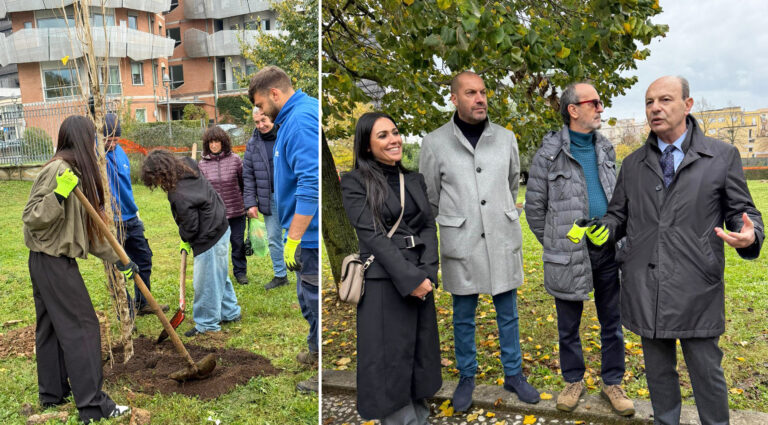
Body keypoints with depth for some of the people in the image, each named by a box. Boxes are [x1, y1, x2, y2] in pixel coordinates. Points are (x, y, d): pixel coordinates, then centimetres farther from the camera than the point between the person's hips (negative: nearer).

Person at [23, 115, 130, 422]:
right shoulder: (57, 170, -16)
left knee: (52, 327, 17)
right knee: (81, 328, -6)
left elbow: (89, 228, 15)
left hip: (51, 262, 9)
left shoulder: (79, 173, 11)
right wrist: (59, 195, -31)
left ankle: (52, 393, 30)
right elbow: (31, 218, -18)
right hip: (53, 262, -9)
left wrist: (118, 259, 15)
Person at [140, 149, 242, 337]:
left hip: (210, 239, -10)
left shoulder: (180, 195, -26)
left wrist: (185, 239, 5)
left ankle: (207, 324, 16)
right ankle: (230, 313, 35)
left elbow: (190, 226, -19)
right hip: (220, 229, 10)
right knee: (219, 276, 22)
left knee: (205, 281, 3)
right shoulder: (188, 170, 1)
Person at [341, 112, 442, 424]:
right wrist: (410, 279, -17)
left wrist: (427, 273, -9)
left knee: (422, 357, 12)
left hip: (422, 281, 6)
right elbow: (371, 235, -12)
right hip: (383, 286, -5)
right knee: (390, 364, 2)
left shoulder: (415, 180, 13)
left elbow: (429, 227, 7)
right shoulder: (355, 182, -4)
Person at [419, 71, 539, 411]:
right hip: (461, 243, -2)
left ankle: (513, 374, 31)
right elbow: (429, 197, 6)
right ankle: (466, 377, 30)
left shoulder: (506, 138, 1)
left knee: (508, 313, 13)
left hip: (503, 239, 2)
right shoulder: (434, 143, -7)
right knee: (464, 316, 12)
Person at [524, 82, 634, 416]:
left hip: (607, 250, 4)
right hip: (569, 254, -4)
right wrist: (553, 244, 3)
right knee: (568, 326, 11)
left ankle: (612, 383, 28)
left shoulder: (605, 148, 8)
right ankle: (574, 381, 30)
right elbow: (534, 206, -1)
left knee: (612, 322, 12)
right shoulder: (550, 153, -8)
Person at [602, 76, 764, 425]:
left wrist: (749, 236, -20)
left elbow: (742, 212, 3)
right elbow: (617, 215, 14)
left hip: (696, 289, -3)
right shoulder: (633, 164, 10)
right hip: (645, 288, 3)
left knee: (707, 372, 7)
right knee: (658, 370, 16)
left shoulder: (722, 156, 2)